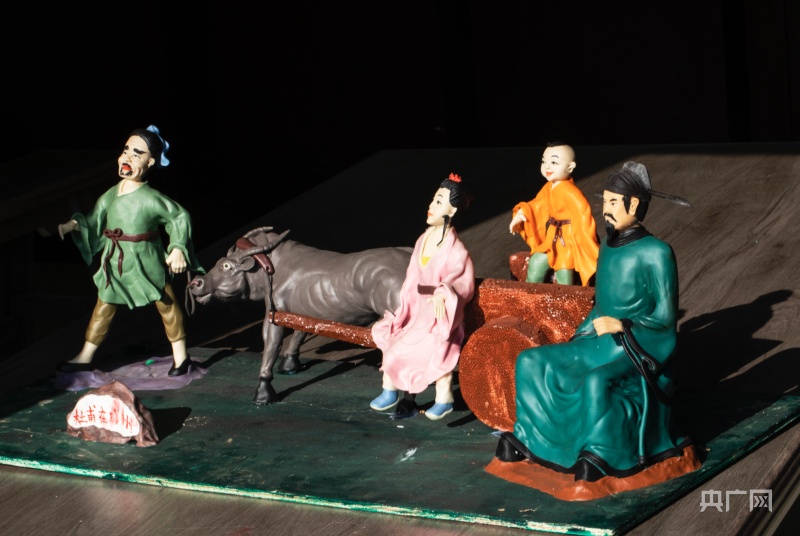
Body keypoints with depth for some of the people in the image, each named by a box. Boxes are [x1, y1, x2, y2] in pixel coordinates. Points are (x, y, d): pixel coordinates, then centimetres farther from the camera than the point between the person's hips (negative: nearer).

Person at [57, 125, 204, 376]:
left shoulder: (151, 199, -17)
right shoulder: (111, 195, -1)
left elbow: (180, 216, -10)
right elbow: (93, 221, 10)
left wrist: (178, 248, -17)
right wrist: (73, 224, -5)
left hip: (147, 262, -5)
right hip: (115, 262, 5)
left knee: (166, 304, 8)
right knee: (104, 305, 12)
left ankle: (180, 356, 24)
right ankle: (85, 357, 23)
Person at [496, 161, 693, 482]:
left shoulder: (655, 252, -11)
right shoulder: (608, 248, 12)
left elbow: (666, 317, -12)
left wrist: (622, 325, -21)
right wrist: (580, 338, 8)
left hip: (637, 348, -8)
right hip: (601, 343, 8)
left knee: (596, 381, -38)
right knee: (532, 361, -3)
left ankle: (601, 454, -23)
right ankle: (528, 436, 2)